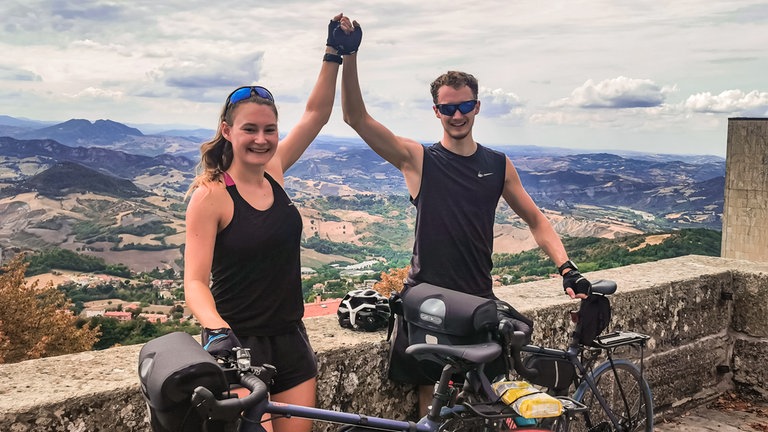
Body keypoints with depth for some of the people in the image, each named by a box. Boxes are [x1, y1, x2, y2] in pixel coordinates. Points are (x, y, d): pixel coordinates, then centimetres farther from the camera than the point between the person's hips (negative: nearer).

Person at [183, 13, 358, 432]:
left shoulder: (273, 174, 2)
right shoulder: (210, 196, -14)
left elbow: (316, 114, 8)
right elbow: (195, 281, -18)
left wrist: (334, 53, 3)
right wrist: (217, 332, -35)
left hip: (289, 341, 6)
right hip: (237, 346, -5)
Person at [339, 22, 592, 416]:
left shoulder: (498, 165, 5)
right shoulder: (417, 159, -4)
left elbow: (535, 220, 12)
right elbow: (356, 118, -14)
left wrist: (567, 268, -1)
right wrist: (349, 56, -24)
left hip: (479, 299, 3)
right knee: (432, 400, 4)